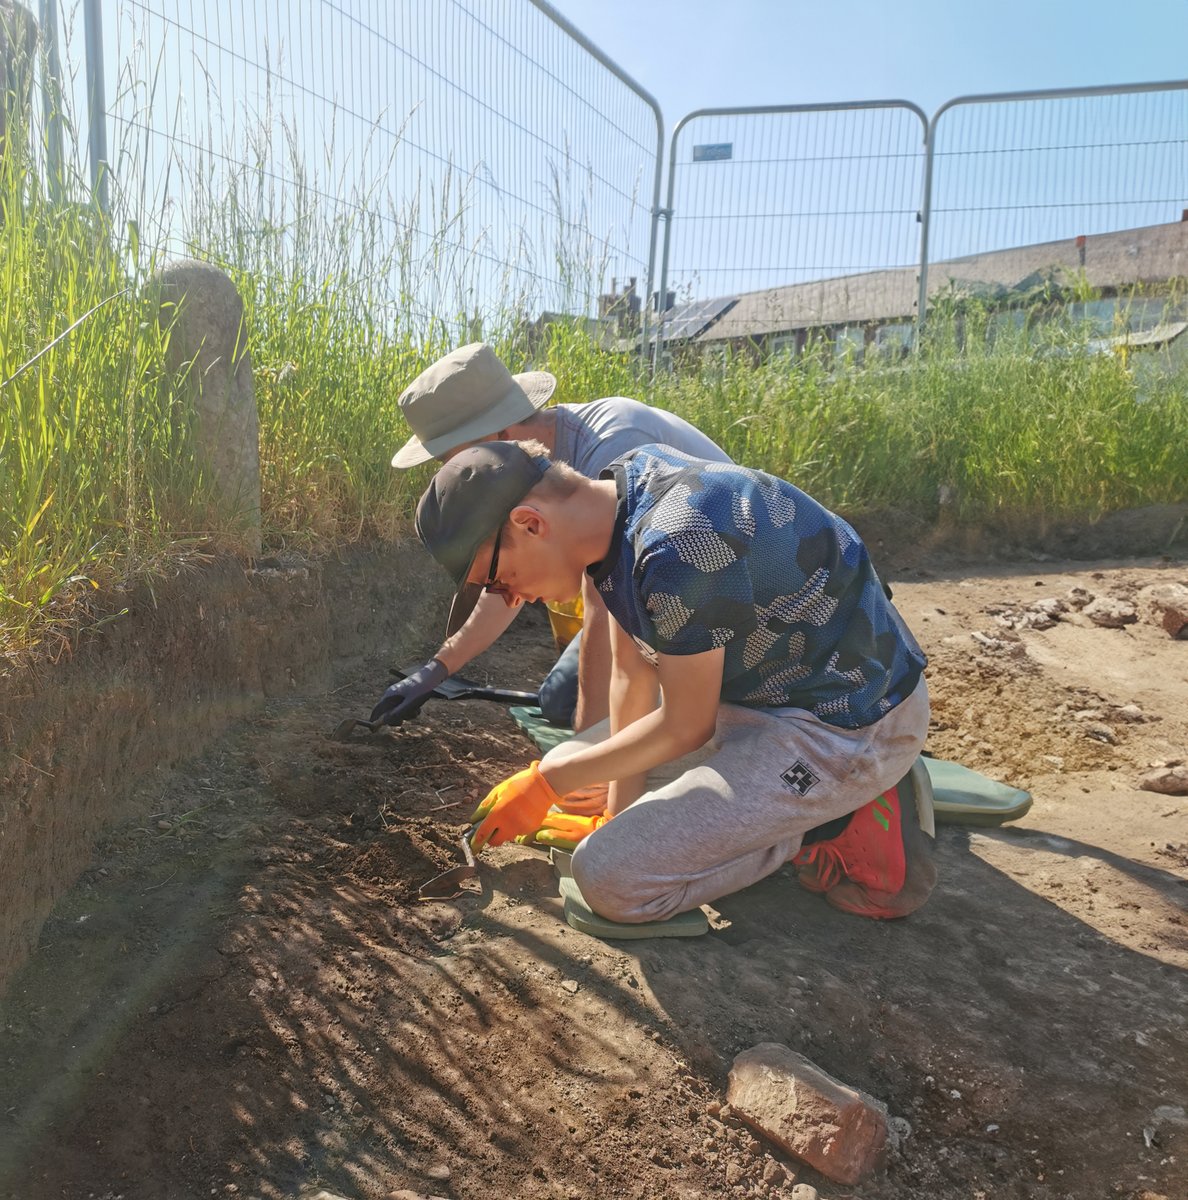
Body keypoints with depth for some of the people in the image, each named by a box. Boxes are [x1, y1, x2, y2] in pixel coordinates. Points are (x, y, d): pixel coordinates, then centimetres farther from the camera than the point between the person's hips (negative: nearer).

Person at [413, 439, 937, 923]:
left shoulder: (677, 548, -32)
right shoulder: (618, 492, -3)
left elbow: (684, 727, -19)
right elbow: (632, 671, 1)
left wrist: (546, 784, -9)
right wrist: (620, 808, 2)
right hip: (764, 690, 10)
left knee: (610, 877, -18)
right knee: (563, 770, 16)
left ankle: (836, 828, -1)